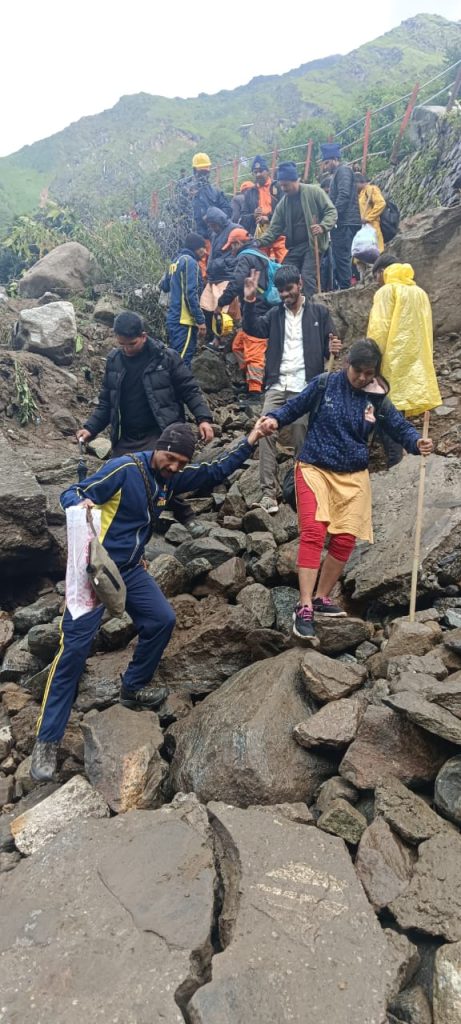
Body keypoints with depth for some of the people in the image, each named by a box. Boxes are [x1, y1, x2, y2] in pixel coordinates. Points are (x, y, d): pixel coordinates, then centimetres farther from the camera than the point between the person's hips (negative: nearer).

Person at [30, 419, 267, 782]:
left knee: (162, 620, 2)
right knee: (75, 646, -9)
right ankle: (47, 740, 0)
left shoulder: (174, 477, 2)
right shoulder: (125, 469, -18)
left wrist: (249, 443, 1)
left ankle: (133, 688, 25)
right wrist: (82, 504, -41)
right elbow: (70, 494, -17)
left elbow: (216, 471, 11)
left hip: (131, 569, 7)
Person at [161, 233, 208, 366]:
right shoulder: (190, 261, -10)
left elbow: (164, 286, 26)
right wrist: (200, 320, -18)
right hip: (185, 320, -10)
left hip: (174, 317, 10)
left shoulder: (176, 261, 17)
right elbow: (191, 293, -18)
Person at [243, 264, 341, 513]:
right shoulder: (275, 313, 16)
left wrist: (333, 348, -17)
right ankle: (268, 493, -16)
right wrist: (250, 301, -12)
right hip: (277, 385, 2)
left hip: (305, 387, -2)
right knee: (265, 432, -14)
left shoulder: (319, 312, 9)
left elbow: (329, 344, 7)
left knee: (301, 440, 0)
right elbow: (252, 328, 1)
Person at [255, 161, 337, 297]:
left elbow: (331, 211, -7)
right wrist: (260, 242, -12)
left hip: (313, 243, -6)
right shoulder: (283, 203, 9)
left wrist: (323, 227, -26)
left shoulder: (314, 191, -5)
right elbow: (274, 228, 5)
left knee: (307, 276, -17)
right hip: (294, 246, 6)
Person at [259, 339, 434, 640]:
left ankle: (322, 598, 19)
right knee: (313, 532, -18)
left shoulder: (378, 399, 3)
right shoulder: (324, 384, -4)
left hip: (353, 476, 4)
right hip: (314, 469, -3)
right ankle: (304, 607, -16)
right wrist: (275, 418, -18)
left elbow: (400, 426, 1)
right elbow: (295, 407, 2)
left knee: (345, 539, 0)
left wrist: (417, 443, -20)